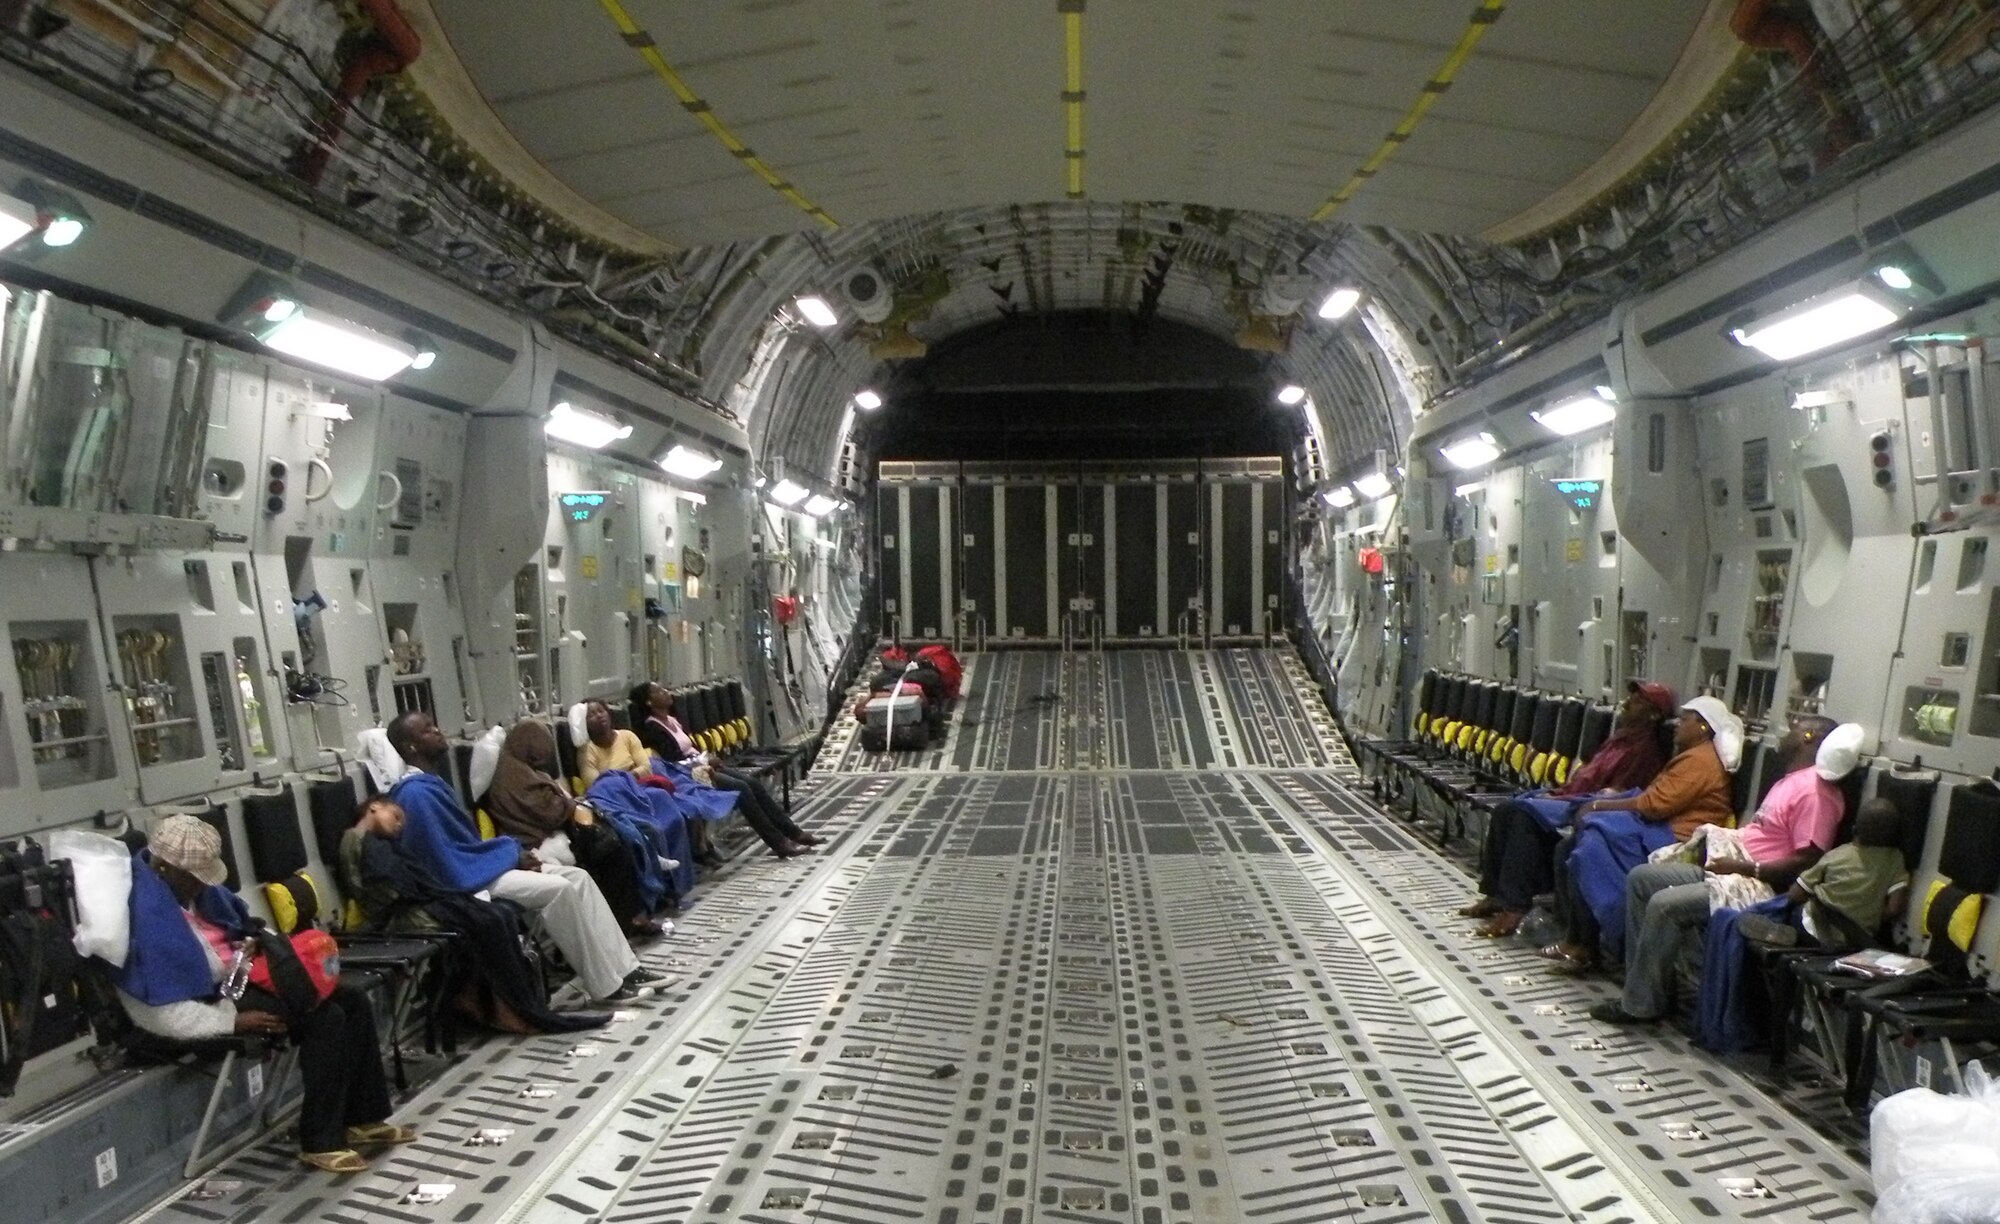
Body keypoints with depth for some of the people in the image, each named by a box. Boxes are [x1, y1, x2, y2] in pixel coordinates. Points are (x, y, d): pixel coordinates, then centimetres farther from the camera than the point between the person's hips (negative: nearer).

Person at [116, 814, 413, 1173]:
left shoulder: (183, 883, 1)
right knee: (325, 1019, -22)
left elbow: (236, 917, 21)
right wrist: (234, 1020, -25)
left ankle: (364, 1119, 10)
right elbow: (157, 1013, -27)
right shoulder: (147, 913, -27)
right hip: (212, 997, -9)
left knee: (353, 1002, 2)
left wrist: (256, 944, 2)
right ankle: (321, 1141, -10)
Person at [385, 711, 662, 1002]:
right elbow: (448, 863, -22)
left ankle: (623, 968, -3)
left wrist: (511, 851, 2)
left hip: (477, 864, 10)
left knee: (577, 877, -1)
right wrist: (512, 854, -13)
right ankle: (605, 986, -15)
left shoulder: (431, 784, 14)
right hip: (466, 879, -10)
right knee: (558, 888, -23)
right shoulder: (416, 793, -19)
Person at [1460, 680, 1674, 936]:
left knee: (1525, 813, -29)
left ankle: (1514, 907, -30)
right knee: (1505, 809, -7)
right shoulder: (1621, 735, 21)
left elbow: (1615, 794, -14)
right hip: (1572, 797, 9)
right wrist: (1557, 792, 6)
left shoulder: (1646, 748, -7)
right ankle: (1496, 892, -4)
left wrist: (1560, 799, -15)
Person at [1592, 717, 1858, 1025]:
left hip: (1759, 887, -11)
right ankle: (1643, 984, 3)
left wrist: (1741, 867, -21)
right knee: (1641, 878, 2)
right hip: (1728, 868, 11)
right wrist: (1697, 847, 14)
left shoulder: (1814, 790, -14)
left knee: (1664, 905, -26)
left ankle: (1641, 1004, -13)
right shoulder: (1792, 780, 20)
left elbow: (1807, 862, -21)